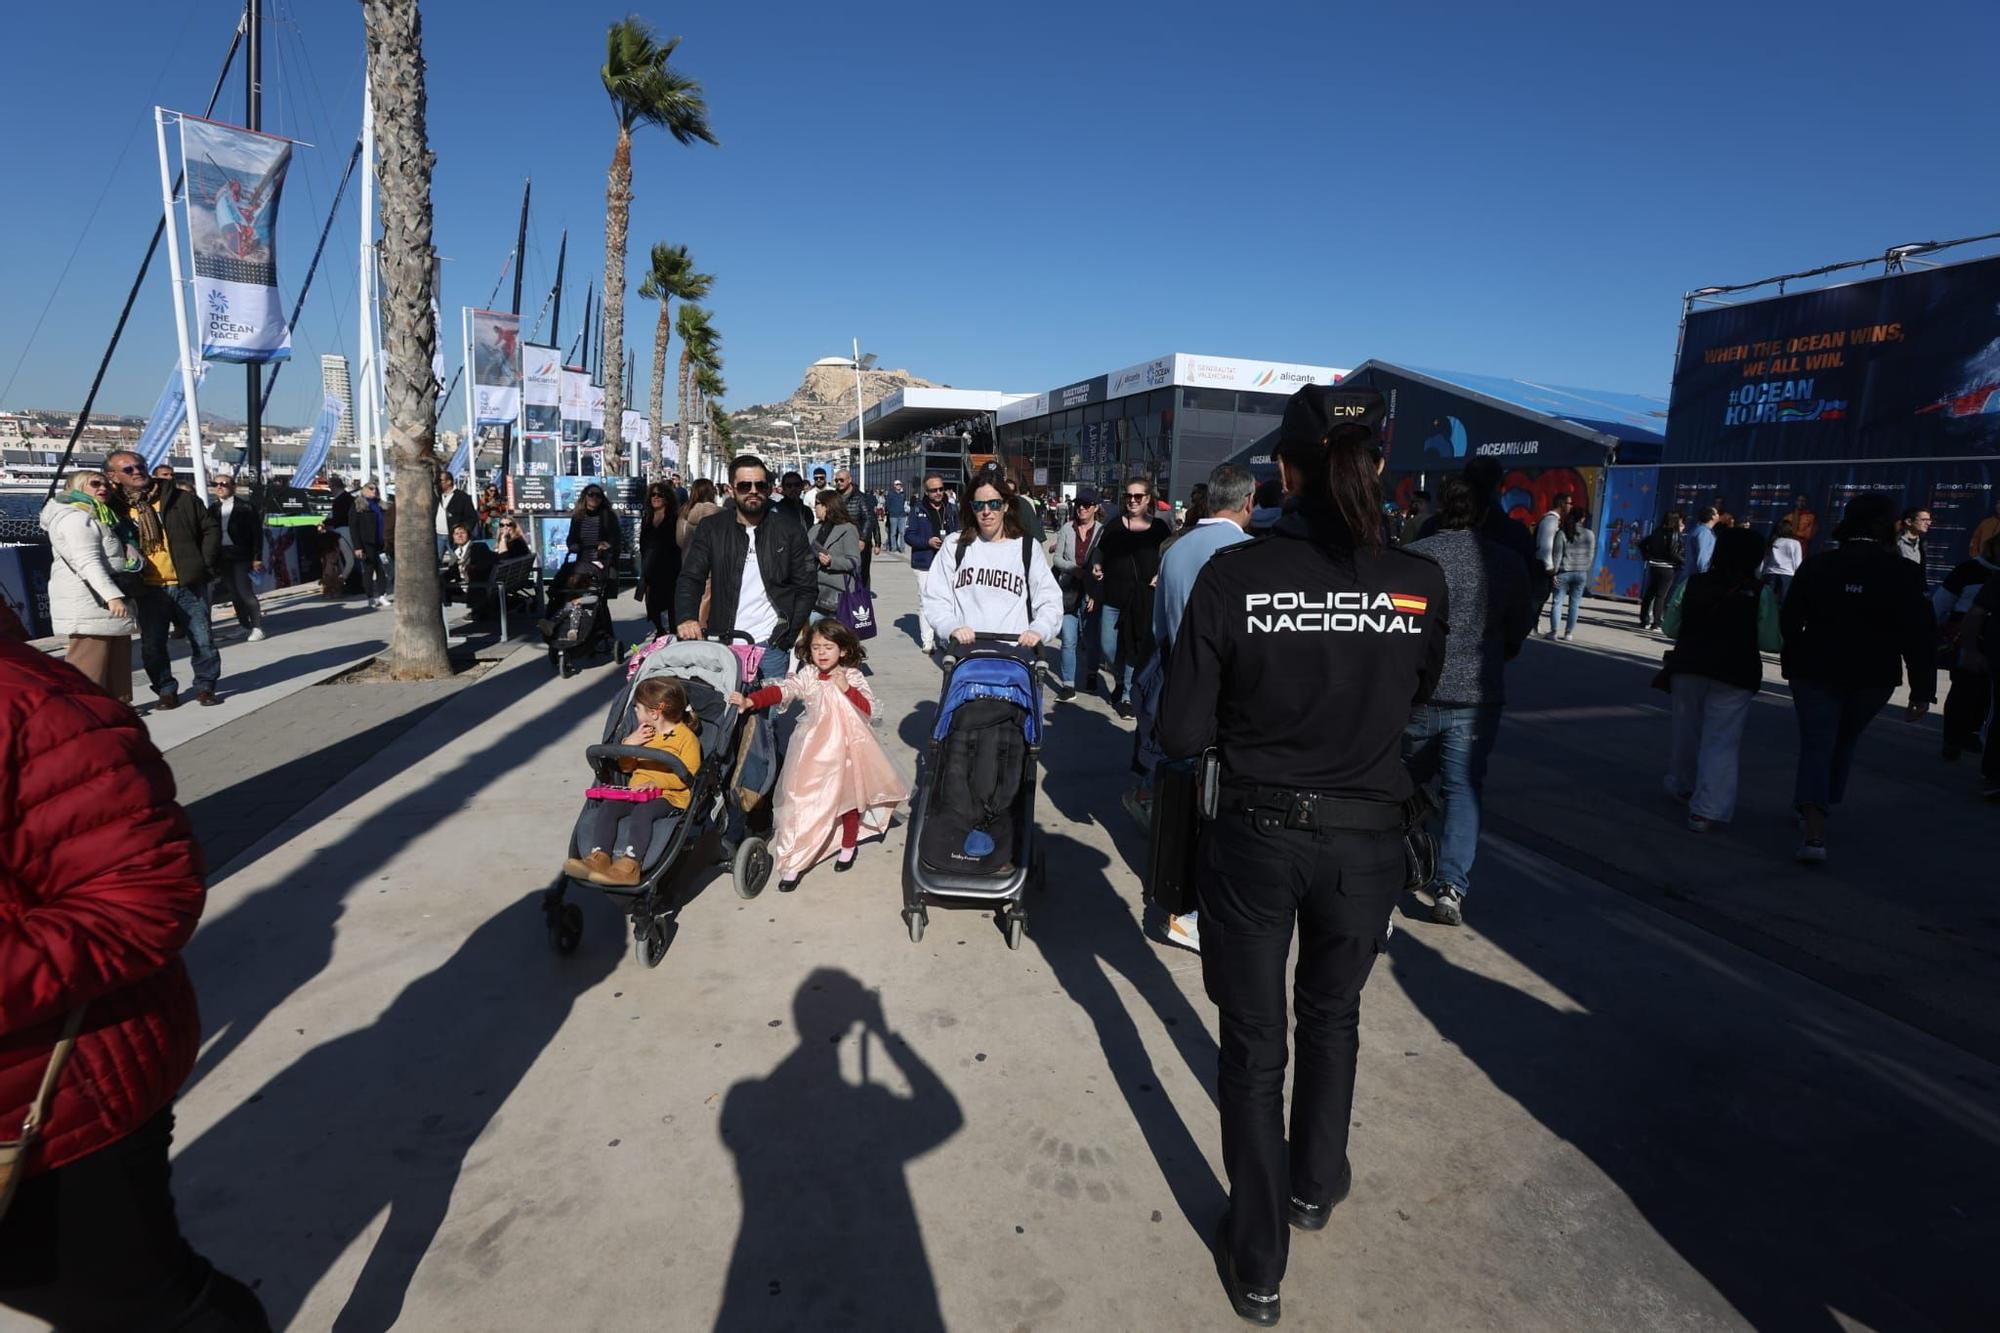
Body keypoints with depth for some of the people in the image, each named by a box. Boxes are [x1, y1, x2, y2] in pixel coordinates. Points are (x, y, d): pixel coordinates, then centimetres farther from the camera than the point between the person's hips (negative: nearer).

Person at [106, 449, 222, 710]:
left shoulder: (181, 499, 1)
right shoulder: (114, 509, 1)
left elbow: (210, 528, 8)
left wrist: (206, 563, 0)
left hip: (189, 585, 0)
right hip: (148, 591, 1)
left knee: (202, 639, 4)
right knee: (153, 645, 6)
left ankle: (205, 686, 17)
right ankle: (166, 691, 18)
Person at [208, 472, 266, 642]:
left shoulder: (246, 507, -2)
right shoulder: (213, 508, 10)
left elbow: (257, 533, -5)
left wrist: (257, 557, -10)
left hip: (241, 555, -5)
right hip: (222, 556, 5)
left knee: (245, 591, -11)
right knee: (234, 593, 9)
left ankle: (257, 627, -6)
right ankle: (244, 625, 17)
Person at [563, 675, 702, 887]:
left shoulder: (686, 736, -2)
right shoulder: (643, 734, 23)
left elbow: (687, 775, -13)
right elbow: (626, 767, 25)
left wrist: (657, 782, -25)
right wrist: (628, 745, 6)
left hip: (669, 796, -7)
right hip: (637, 791, 7)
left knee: (642, 811, -36)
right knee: (607, 806, -20)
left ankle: (629, 866, -45)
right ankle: (598, 857, -33)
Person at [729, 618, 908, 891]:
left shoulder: (853, 677, -5)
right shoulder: (806, 676, -2)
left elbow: (870, 711, -13)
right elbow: (781, 690, -17)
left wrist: (847, 689, -26)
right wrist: (750, 700, -32)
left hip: (846, 750, 0)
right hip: (813, 752, 0)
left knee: (848, 798, 15)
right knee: (803, 802, -1)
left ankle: (847, 847, 39)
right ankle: (792, 864, 9)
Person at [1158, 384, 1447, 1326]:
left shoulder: (1233, 574, -18)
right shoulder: (1420, 583, -10)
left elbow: (1180, 734, -13)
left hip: (1255, 838, -2)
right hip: (1365, 840, 2)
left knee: (1254, 1042, 17)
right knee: (1332, 1015, 28)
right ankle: (1315, 1185, 52)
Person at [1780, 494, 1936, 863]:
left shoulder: (1816, 565, -4)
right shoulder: (1903, 572, -8)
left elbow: (1789, 619, 1)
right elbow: (1919, 634, -9)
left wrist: (1798, 661, 14)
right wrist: (1922, 689, -4)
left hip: (1815, 672, -1)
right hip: (1874, 678, 1)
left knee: (1816, 747, -1)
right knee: (1843, 744, 20)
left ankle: (1815, 833, -16)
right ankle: (1814, 814, 32)